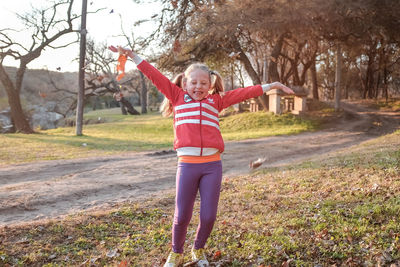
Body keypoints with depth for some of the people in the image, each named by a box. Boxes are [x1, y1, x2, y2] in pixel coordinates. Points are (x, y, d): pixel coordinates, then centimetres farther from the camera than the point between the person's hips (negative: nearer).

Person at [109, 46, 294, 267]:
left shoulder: (216, 100, 15)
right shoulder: (177, 96, 12)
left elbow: (243, 93, 15)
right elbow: (154, 76, 10)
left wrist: (272, 85, 16)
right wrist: (132, 55, 9)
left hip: (212, 165, 1)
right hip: (186, 164, -1)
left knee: (208, 216, 4)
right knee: (181, 216, 2)